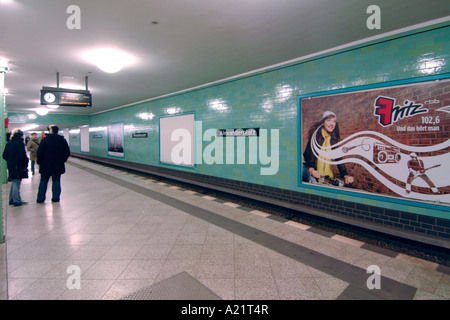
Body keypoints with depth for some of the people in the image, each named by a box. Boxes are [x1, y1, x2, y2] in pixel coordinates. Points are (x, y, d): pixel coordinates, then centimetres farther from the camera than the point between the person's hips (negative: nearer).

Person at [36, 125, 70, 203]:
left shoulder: (45, 140, -9)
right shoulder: (63, 140, 1)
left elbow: (39, 152, -8)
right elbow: (67, 152, 5)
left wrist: (39, 161, 5)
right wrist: (62, 160, 15)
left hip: (46, 164, -2)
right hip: (58, 165, 2)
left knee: (43, 181, 10)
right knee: (56, 181, 8)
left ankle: (40, 198, 14)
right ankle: (56, 198, 9)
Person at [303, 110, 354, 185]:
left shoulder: (334, 138, 4)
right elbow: (310, 151, -24)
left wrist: (345, 175, -14)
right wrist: (311, 169, -40)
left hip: (325, 169, 6)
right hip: (307, 165, -5)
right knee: (313, 181, -29)